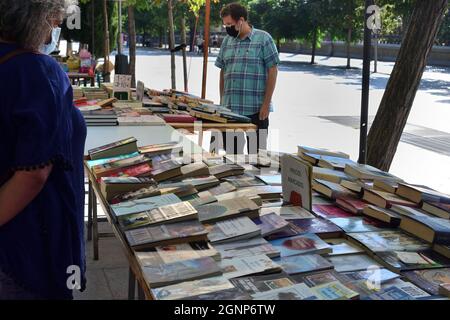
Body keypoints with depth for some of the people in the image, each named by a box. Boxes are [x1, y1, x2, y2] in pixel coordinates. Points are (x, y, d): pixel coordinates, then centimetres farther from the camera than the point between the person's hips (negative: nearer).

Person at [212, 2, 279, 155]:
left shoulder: (263, 39, -4)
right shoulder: (227, 41, 12)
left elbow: (272, 71, -6)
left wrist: (266, 104, -11)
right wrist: (222, 101, 12)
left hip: (256, 109, -5)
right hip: (229, 108, 5)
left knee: (256, 150, 2)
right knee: (231, 150, 10)